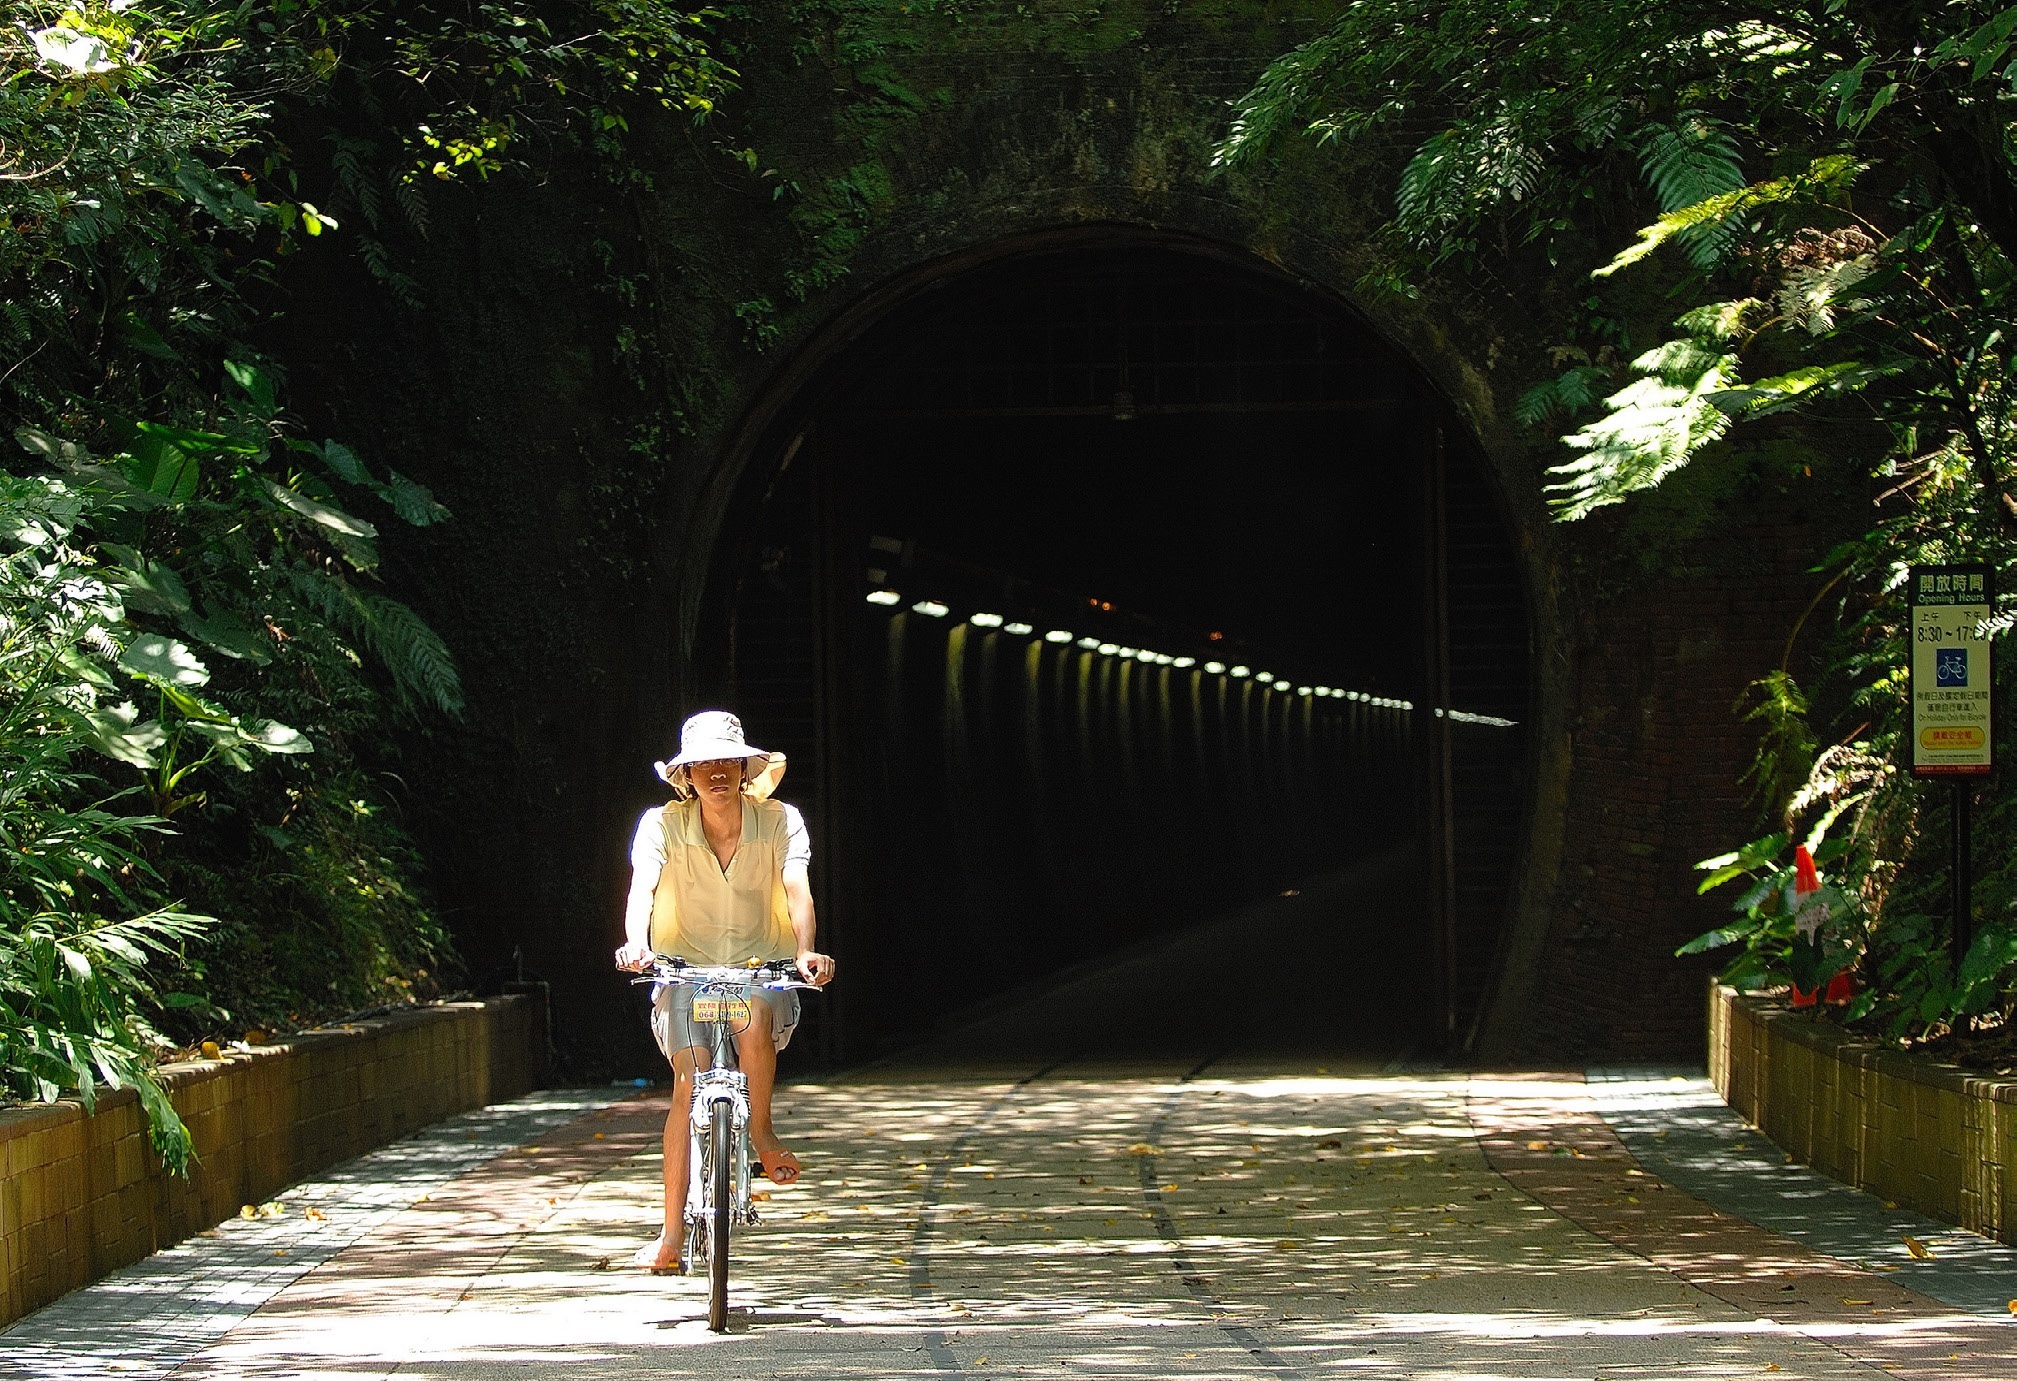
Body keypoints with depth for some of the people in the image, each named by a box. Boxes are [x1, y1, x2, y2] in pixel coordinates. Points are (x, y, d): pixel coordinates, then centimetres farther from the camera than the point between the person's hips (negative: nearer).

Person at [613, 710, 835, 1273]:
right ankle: (672, 1232, -12)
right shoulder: (663, 825, -10)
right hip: (686, 964, 0)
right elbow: (642, 887, -24)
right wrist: (635, 942, -45)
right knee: (690, 1085, -18)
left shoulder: (779, 821, -10)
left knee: (755, 1023, -35)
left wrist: (805, 951, -42)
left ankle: (761, 1131, -8)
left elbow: (797, 891, -23)